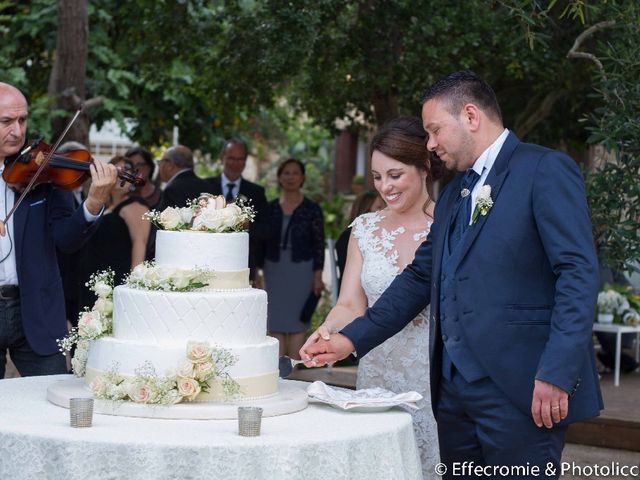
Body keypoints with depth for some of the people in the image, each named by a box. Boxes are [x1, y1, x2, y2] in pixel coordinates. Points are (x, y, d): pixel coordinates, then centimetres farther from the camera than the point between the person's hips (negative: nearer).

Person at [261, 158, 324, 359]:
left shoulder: (312, 209, 0)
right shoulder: (270, 208, 7)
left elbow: (319, 245, -1)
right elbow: (262, 242, 9)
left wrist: (318, 276, -7)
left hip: (301, 271, -3)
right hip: (274, 271, 3)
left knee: (296, 325, -1)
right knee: (275, 325, 2)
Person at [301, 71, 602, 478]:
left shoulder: (546, 170, -6)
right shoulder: (454, 193, 21)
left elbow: (578, 273, -13)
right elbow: (420, 278, 21)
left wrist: (557, 374, -20)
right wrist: (351, 340, 13)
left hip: (519, 390, -8)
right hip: (454, 390, 8)